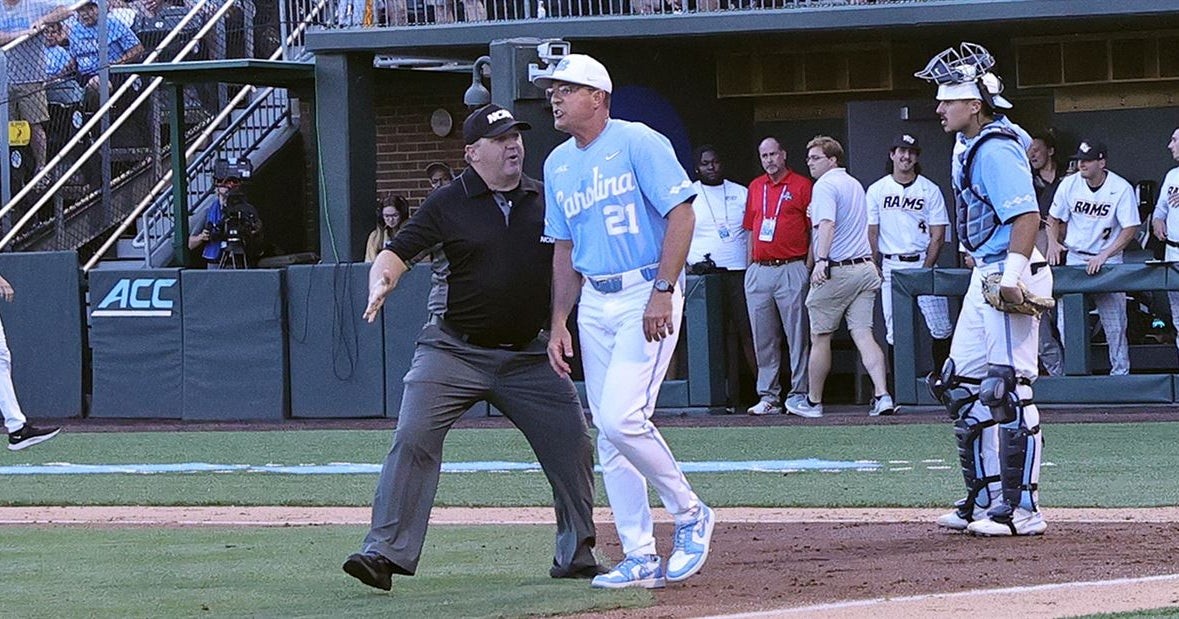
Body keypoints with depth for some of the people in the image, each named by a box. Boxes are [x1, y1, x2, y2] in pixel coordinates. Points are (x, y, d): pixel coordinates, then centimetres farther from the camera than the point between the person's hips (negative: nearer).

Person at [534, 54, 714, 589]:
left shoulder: (637, 143, -9)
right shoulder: (558, 164, 13)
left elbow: (681, 214, -14)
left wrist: (662, 293, -22)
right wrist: (559, 323, 11)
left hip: (647, 294, -8)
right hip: (594, 302, 8)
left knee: (622, 418, -18)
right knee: (608, 435, 4)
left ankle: (690, 514, 2)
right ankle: (641, 558, 7)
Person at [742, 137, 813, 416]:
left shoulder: (802, 186, 0)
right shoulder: (755, 187, 16)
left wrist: (808, 267, -7)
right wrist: (750, 265, 13)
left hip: (791, 270, -6)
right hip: (758, 270, 6)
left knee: (797, 335, -4)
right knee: (763, 339, 6)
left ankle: (798, 394, -1)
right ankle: (768, 396, 11)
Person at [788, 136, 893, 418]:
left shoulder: (825, 185, -10)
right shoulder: (855, 184, 18)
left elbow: (827, 224, -26)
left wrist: (821, 261, -37)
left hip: (836, 271, -7)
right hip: (865, 267, 8)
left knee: (820, 338, 6)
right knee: (863, 334, -1)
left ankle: (814, 402, 15)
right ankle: (882, 396, -17)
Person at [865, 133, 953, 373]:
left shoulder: (930, 190, 4)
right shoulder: (877, 190, 8)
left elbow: (938, 235, 1)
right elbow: (872, 232, 8)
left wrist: (925, 269, -9)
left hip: (924, 263, -1)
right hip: (891, 267, 1)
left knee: (941, 329, -6)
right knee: (894, 332, 1)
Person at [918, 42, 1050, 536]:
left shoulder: (994, 151, -18)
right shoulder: (970, 144, 12)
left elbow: (1026, 215, -26)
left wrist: (1012, 277, -35)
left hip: (1009, 275, -11)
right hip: (984, 277, 11)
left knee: (1008, 389, -11)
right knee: (963, 386, 12)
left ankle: (1022, 509, -9)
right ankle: (985, 499, 17)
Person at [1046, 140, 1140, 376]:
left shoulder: (1121, 188, -12)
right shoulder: (1069, 184, -2)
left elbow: (1131, 229, -14)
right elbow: (1054, 219, 12)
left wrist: (1104, 255, -24)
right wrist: (1053, 242, -8)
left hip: (1108, 262, -3)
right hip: (1074, 259, 3)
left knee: (1114, 324, -3)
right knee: (1066, 321, 0)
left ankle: (1120, 372, 7)